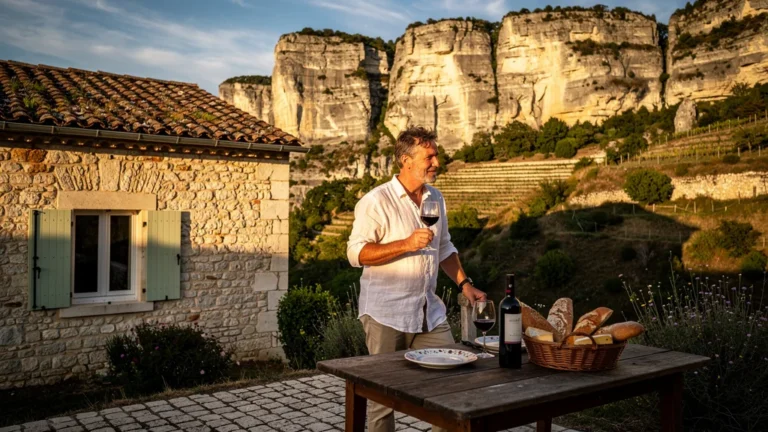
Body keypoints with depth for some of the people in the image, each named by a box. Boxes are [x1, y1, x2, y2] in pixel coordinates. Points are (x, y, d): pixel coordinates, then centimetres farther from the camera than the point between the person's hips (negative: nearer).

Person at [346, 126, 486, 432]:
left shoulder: (436, 198, 10)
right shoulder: (376, 202, -11)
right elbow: (356, 253, -15)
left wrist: (464, 284, 7)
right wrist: (407, 244, -23)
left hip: (430, 312, 6)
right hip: (386, 315, -6)